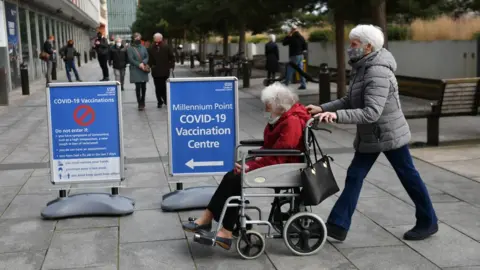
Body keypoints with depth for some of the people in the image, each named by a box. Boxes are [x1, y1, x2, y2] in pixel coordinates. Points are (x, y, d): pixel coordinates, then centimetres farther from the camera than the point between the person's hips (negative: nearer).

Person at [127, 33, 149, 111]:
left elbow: (147, 57, 7)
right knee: (138, 87, -7)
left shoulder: (143, 48, 12)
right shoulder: (130, 48, 1)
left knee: (143, 87, 5)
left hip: (144, 70, 3)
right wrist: (139, 65, -16)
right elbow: (131, 59, -7)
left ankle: (142, 102, 21)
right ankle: (140, 104, -3)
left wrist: (143, 63, -12)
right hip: (135, 71, -3)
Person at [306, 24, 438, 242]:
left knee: (408, 177, 7)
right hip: (369, 136, 9)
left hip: (389, 134, -9)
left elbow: (371, 112, -32)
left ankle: (428, 222, 25)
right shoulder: (362, 69, 5)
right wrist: (323, 108, -2)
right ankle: (338, 225, 8)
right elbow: (349, 101, 10)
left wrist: (337, 116, -38)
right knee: (354, 176, 5)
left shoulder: (378, 73, -25)